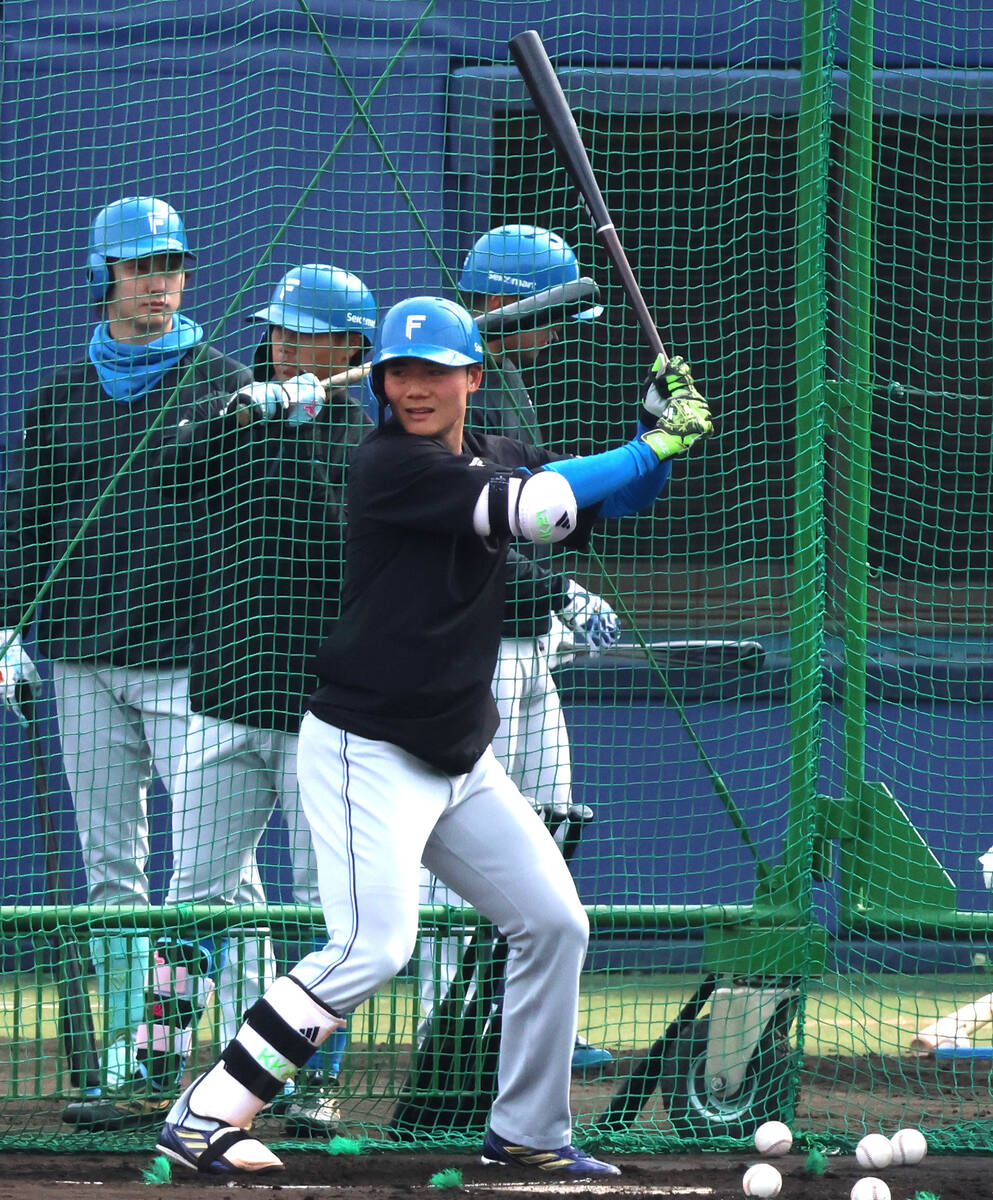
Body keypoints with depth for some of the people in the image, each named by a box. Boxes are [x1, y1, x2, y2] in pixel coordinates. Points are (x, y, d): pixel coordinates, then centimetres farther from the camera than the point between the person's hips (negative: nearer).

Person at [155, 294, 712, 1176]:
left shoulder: (496, 460, 9)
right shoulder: (391, 465, -17)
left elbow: (610, 498, 15)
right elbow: (538, 509, -22)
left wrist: (660, 430, -5)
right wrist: (657, 446, -13)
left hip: (461, 761, 9)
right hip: (366, 752, -9)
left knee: (554, 923, 8)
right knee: (373, 947, -20)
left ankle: (527, 1132, 21)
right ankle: (202, 1119, -15)